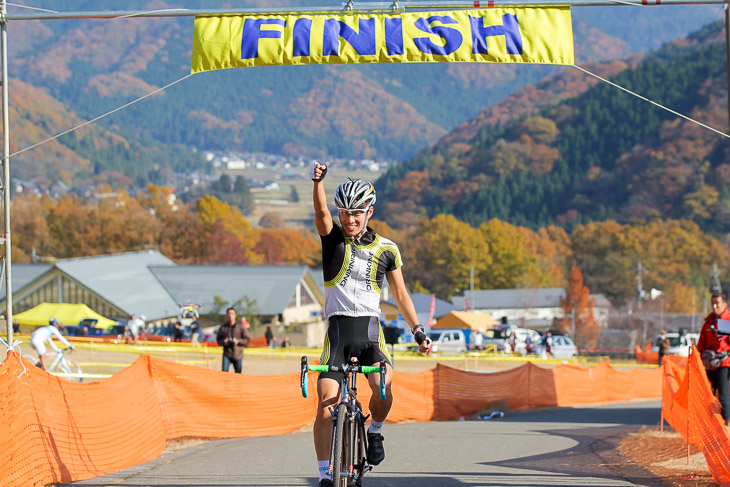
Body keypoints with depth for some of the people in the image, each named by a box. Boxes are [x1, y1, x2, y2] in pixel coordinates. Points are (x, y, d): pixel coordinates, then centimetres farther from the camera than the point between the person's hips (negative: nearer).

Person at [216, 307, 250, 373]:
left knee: (238, 374, 5)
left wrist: (238, 341, -16)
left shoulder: (241, 327, 0)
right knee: (224, 371, -14)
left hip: (238, 355, 0)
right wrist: (223, 342, -10)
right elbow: (218, 340, 12)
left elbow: (247, 339, 1)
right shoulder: (222, 327, 5)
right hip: (227, 355, 0)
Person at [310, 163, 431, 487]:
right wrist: (318, 181, -36)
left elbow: (400, 294, 12)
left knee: (383, 389, -26)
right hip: (337, 330, 0)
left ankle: (375, 433, 5)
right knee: (325, 404, -11)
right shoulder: (333, 238, 3)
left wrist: (418, 331, 2)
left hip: (370, 330, 0)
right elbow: (321, 212, -17)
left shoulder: (386, 249, 7)